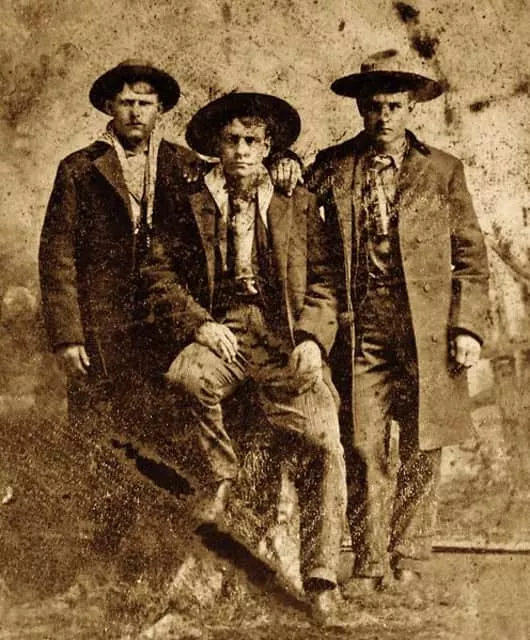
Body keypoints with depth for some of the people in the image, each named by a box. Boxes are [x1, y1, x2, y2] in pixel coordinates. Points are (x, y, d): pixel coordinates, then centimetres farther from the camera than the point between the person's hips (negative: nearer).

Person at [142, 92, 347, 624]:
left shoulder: (298, 204, 14)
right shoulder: (193, 205, 12)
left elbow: (323, 279, 11)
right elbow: (161, 272, 8)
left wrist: (313, 337, -6)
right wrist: (199, 323, -8)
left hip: (285, 338, 0)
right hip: (221, 330, 0)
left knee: (325, 445, -19)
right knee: (187, 376, -36)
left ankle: (320, 578, -5)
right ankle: (219, 473, -6)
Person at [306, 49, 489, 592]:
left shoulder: (441, 171, 7)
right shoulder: (332, 168, 9)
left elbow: (471, 259, 7)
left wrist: (468, 328, -2)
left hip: (427, 327, 0)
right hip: (360, 324, 0)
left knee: (420, 451, 4)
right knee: (364, 449, -1)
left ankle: (408, 561, 17)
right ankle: (369, 565, 11)